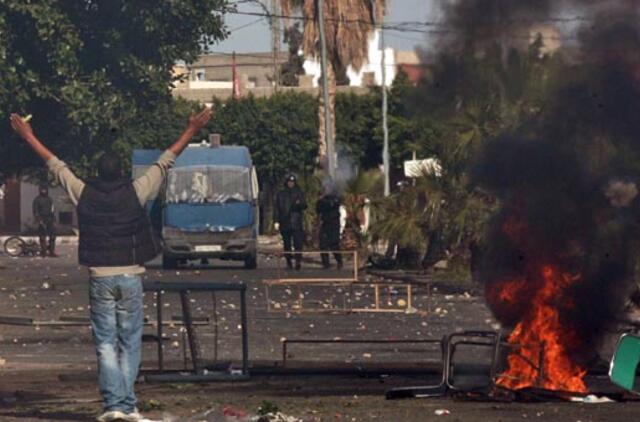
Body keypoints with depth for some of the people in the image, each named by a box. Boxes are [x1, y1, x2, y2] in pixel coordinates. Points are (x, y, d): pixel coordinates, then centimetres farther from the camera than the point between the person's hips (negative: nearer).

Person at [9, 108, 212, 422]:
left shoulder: (84, 194, -2)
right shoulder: (135, 193, -4)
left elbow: (56, 166, 10)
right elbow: (165, 163, 3)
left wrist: (28, 137, 21)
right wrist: (191, 132, 12)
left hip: (100, 278, 0)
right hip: (130, 276, 0)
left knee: (106, 343, 1)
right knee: (129, 343, 5)